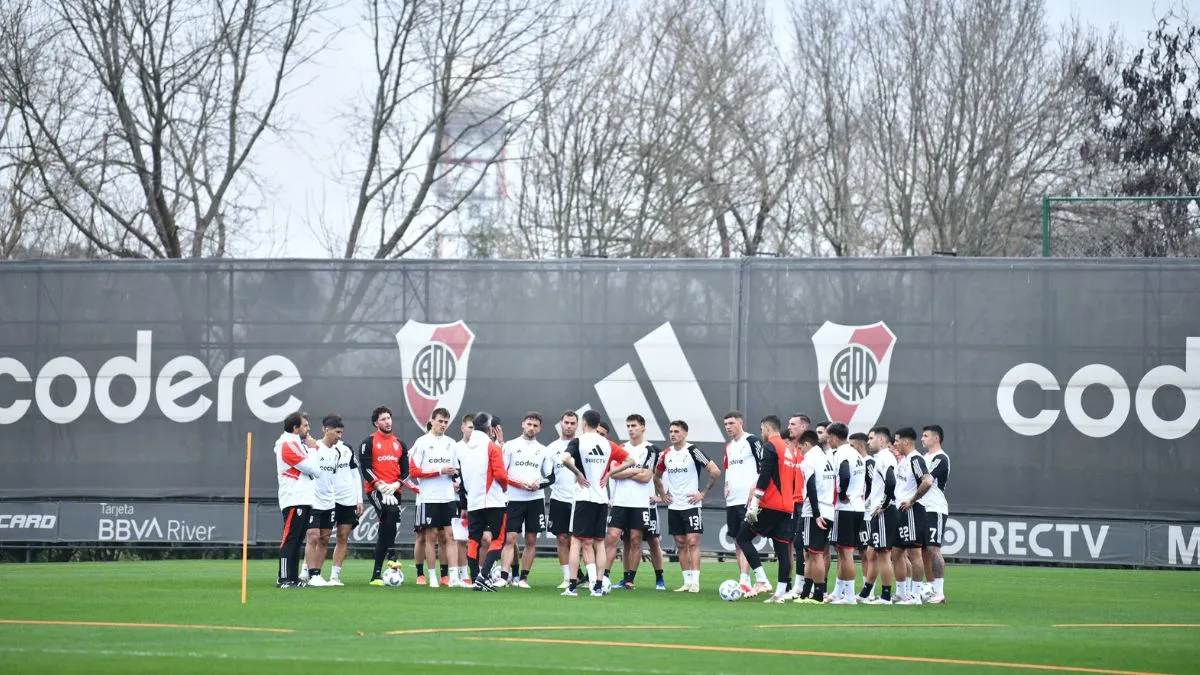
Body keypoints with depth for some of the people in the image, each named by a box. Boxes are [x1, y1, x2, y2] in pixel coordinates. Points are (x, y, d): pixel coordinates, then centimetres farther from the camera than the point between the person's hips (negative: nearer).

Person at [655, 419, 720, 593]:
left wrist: (703, 493, -10)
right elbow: (657, 476, 27)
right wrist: (662, 494, 14)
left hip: (692, 505, -6)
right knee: (680, 544, 6)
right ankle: (687, 582, 10)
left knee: (693, 542, -10)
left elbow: (715, 471, -11)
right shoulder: (666, 454, 9)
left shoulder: (693, 451, -9)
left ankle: (695, 582, -11)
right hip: (673, 506, 6)